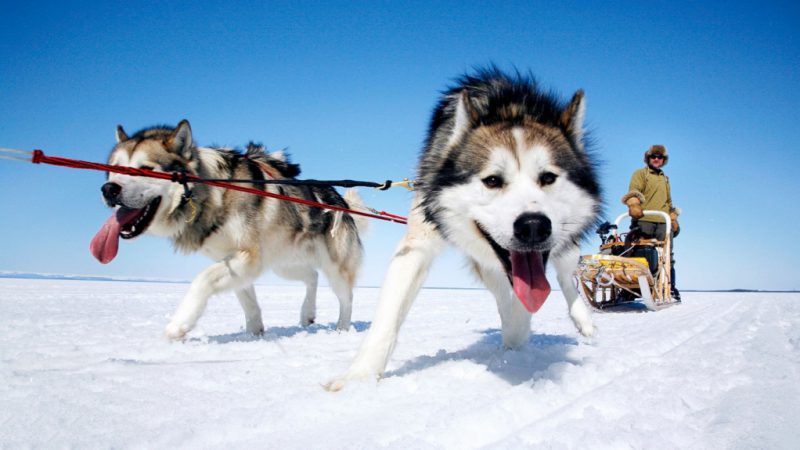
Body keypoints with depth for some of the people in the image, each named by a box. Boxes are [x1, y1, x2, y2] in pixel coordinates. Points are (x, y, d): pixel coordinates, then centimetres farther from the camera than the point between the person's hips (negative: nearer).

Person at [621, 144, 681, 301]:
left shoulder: (665, 178, 31)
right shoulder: (640, 174, 12)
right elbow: (633, 191, -8)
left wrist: (674, 218, 26)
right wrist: (634, 204, -27)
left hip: (663, 223, 5)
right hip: (643, 221, -5)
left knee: (667, 256, -2)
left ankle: (670, 288, 2)